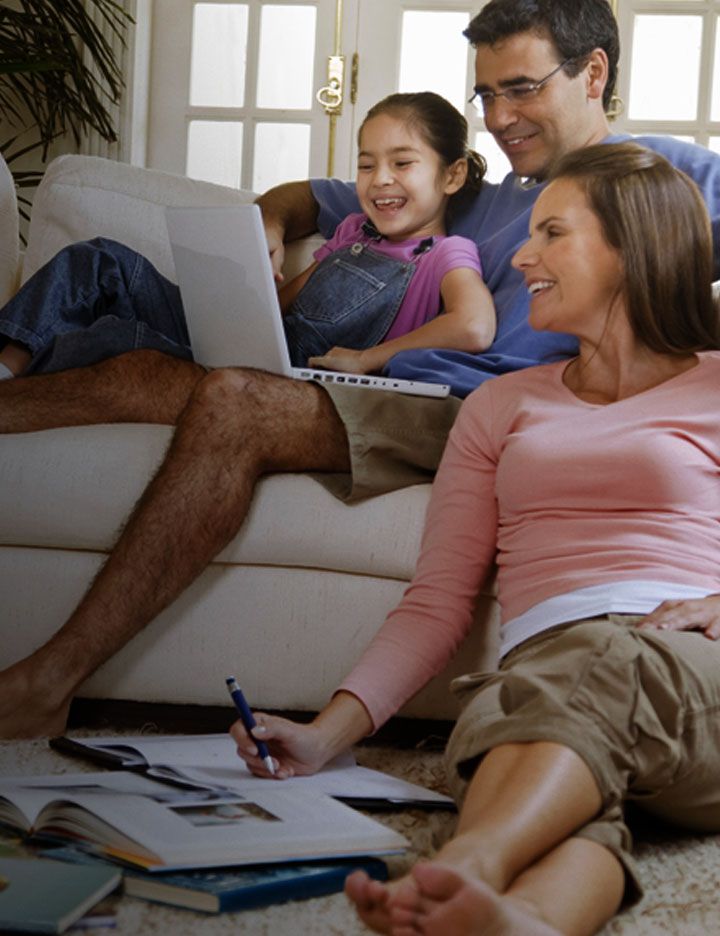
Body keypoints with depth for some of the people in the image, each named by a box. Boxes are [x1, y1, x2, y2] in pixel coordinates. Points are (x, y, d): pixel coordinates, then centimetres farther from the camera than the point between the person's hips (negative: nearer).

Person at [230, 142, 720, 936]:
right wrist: (329, 731, 3)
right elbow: (438, 602, 18)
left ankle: (464, 869, -64)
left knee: (607, 660, -40)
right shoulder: (501, 406, 28)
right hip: (543, 670, 2)